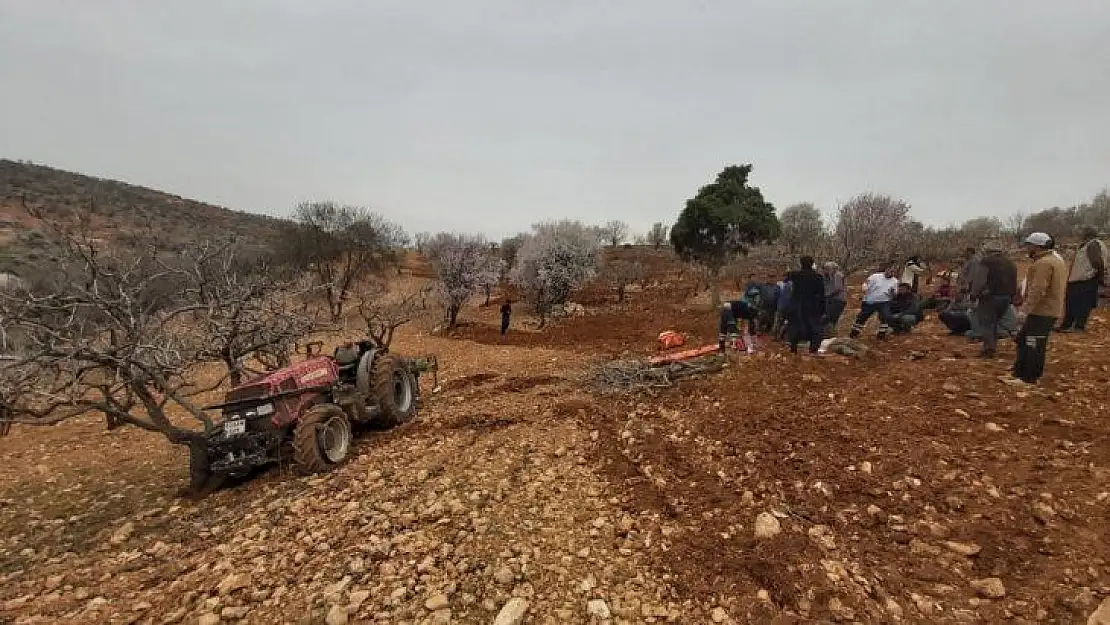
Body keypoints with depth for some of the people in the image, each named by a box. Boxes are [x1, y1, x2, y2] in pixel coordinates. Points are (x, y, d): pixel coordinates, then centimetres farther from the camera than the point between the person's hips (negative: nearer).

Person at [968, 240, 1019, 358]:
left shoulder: (986, 262, -8)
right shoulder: (1011, 264, 17)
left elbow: (978, 280, -17)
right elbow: (1014, 284, 21)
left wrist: (973, 295, -13)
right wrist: (1012, 298, 25)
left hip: (989, 297, -7)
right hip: (1006, 298, 7)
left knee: (985, 322, -4)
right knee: (994, 322, 18)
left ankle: (989, 348, -12)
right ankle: (993, 346, 20)